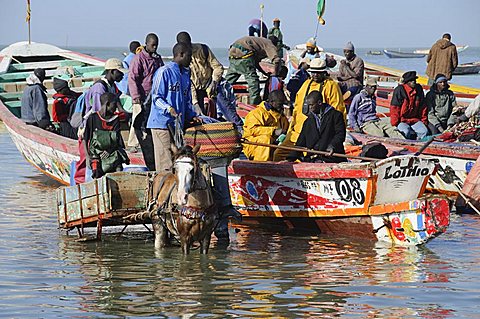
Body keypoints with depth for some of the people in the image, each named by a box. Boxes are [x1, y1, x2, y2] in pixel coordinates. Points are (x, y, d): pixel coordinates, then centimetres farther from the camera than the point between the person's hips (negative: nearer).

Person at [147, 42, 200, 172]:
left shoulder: (185, 74, 18)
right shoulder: (164, 71, -8)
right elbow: (156, 97, -10)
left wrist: (192, 115, 9)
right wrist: (169, 109, -25)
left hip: (178, 124, 8)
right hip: (162, 123, -8)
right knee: (166, 163, -11)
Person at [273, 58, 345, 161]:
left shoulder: (331, 86, -2)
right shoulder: (307, 84, 18)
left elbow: (338, 111, -5)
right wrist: (292, 126, 19)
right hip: (298, 130, 7)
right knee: (279, 154, 2)